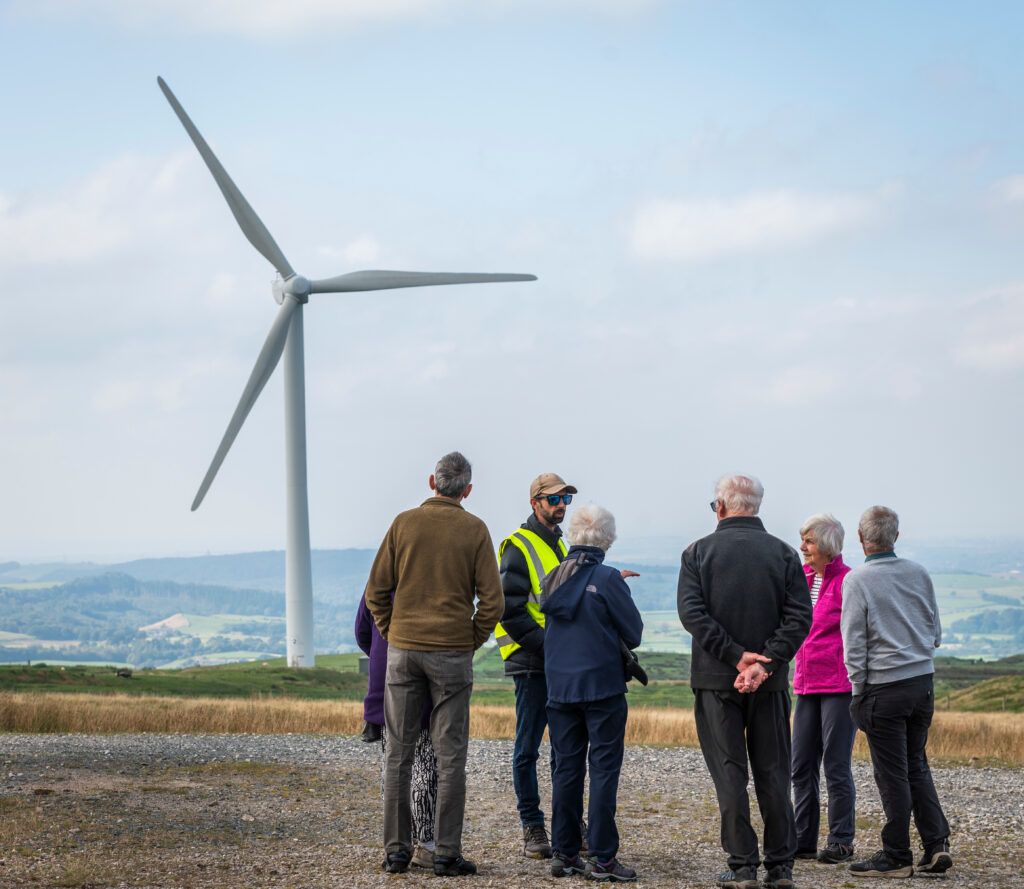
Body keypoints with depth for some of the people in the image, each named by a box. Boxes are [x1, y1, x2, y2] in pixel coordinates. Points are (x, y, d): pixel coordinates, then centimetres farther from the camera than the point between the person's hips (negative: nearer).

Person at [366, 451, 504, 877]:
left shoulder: (404, 523, 2)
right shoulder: (474, 530, -2)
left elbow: (377, 591, 0)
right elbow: (492, 599, -6)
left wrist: (390, 635, 12)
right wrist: (471, 642, 6)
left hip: (403, 649, 2)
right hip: (452, 654, -2)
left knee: (398, 753, 7)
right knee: (450, 755, 2)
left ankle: (396, 850, 7)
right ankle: (447, 853, 1)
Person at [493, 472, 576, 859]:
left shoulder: (559, 545, 19)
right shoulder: (519, 545, -7)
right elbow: (511, 609, -14)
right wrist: (545, 645, -19)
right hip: (532, 664, -8)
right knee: (528, 747, -1)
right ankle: (532, 827, 3)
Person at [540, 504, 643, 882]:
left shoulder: (554, 578, 6)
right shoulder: (607, 578, -10)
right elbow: (634, 632, -5)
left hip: (560, 688, 5)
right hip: (602, 684, -5)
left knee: (566, 768, 9)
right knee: (604, 769, -2)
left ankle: (565, 854, 11)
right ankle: (602, 858, -4)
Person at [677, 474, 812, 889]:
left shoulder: (698, 552, 0)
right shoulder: (784, 554, 3)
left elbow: (691, 613, -11)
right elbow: (799, 617, -7)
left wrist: (736, 656, -13)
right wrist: (764, 664, -13)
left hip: (716, 681, -1)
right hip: (770, 683, 2)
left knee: (729, 773, 3)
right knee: (773, 774, 9)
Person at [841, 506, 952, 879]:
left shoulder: (857, 579, -10)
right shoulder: (918, 573, 5)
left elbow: (854, 643, -10)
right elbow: (935, 633, 13)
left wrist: (859, 691, -3)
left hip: (885, 686, -5)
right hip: (923, 680, 5)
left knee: (892, 773, 1)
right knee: (916, 766, 16)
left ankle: (896, 857, 6)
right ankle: (936, 845, 8)